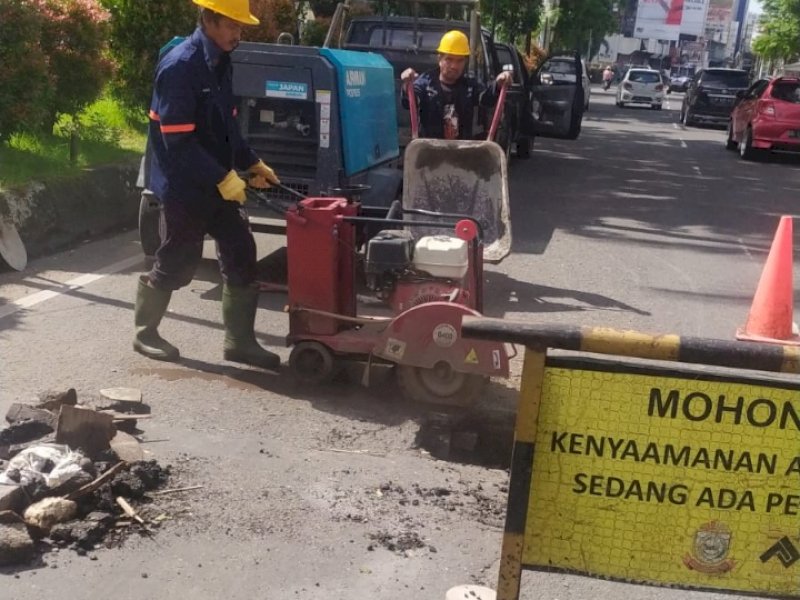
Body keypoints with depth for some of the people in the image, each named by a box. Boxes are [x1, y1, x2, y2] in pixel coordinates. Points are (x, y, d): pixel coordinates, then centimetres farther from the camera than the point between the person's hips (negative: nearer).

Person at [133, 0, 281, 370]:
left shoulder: (221, 62, 6)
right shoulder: (179, 66, -20)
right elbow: (178, 141, -24)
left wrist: (252, 164, 10)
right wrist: (223, 178, -24)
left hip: (217, 183, 8)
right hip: (184, 187, -8)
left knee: (241, 257, 5)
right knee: (177, 264, 5)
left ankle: (239, 341, 14)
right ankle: (145, 333, 26)